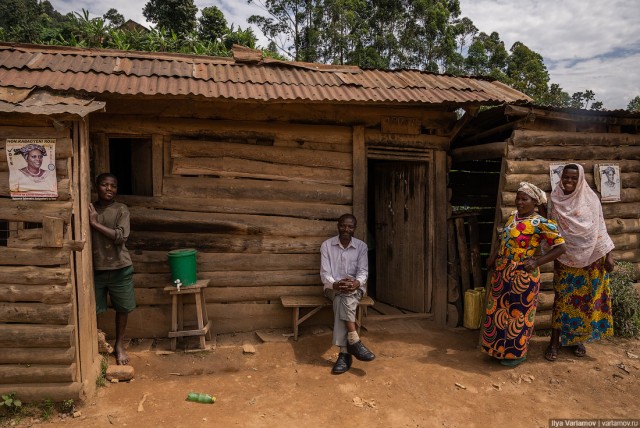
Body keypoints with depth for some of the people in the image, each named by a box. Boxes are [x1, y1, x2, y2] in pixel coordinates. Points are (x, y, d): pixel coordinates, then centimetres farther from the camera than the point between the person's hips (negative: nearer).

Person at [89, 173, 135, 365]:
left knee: (122, 308, 10)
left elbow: (121, 236, -17)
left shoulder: (121, 210, -5)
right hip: (95, 268, 1)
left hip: (120, 268, -1)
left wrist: (95, 223, -17)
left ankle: (119, 345, 29)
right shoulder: (88, 209, 2)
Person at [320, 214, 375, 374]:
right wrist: (335, 284, -29)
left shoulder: (361, 246, 2)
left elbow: (363, 271, -5)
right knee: (343, 297, -37)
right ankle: (354, 341, -42)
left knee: (343, 299, -35)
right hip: (333, 287, 0)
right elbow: (325, 273, -7)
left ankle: (344, 352, -41)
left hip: (355, 287, 0)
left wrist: (356, 283, -29)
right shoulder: (327, 245, -1)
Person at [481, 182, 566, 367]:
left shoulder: (540, 223, -14)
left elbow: (561, 246, -13)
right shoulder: (512, 217, 8)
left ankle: (518, 353, 25)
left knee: (518, 313, 7)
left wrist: (537, 262, -18)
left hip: (522, 276, -7)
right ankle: (500, 348, 33)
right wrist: (493, 255, 8)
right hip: (502, 273, 7)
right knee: (499, 310, 16)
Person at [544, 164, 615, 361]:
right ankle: (555, 341, 7)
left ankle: (578, 339, 22)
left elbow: (600, 228, 0)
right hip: (566, 258, -1)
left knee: (586, 299, 6)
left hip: (590, 258, 1)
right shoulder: (556, 201, 0)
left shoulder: (591, 199, -1)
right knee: (563, 298, 0)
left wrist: (608, 254, -4)